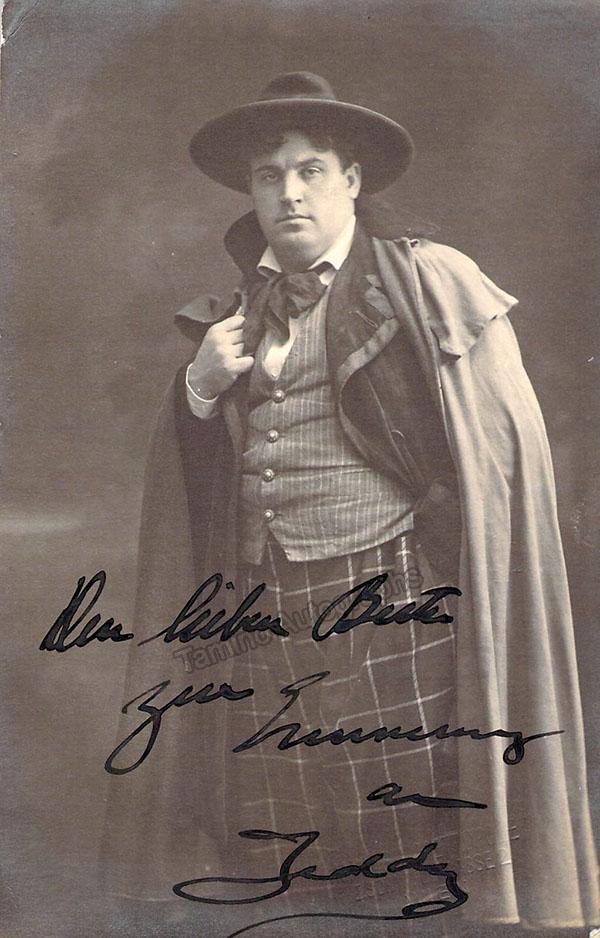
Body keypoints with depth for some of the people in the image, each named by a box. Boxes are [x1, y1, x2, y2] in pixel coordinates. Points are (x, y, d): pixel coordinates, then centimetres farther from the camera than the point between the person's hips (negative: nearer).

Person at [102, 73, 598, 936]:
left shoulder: (429, 283, -2)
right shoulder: (238, 309, 14)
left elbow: (506, 452, -4)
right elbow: (188, 477, 16)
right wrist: (200, 387, -2)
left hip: (394, 605, -4)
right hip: (266, 620, 5)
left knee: (415, 843, 1)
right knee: (292, 852, 12)